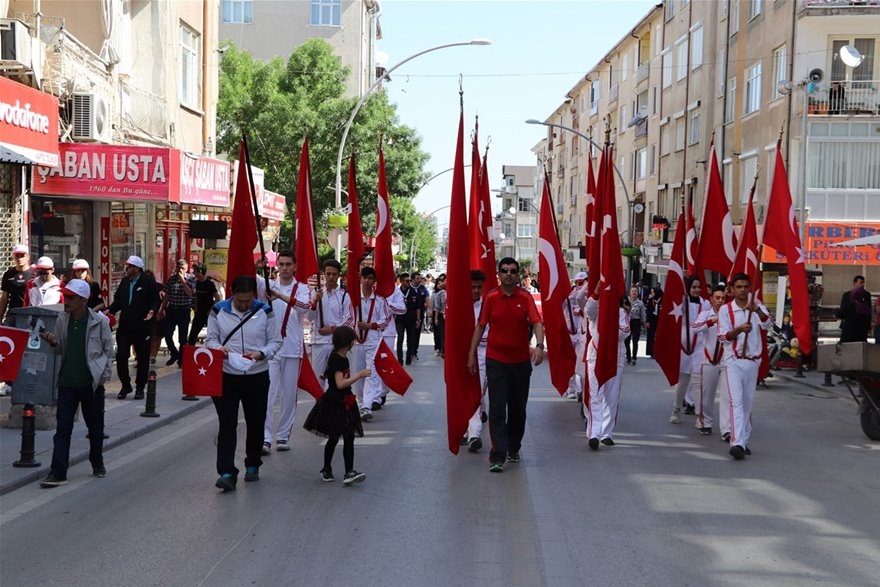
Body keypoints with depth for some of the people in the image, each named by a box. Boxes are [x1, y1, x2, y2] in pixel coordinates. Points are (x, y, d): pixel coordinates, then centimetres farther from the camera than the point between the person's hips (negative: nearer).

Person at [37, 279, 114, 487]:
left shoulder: (99, 321, -9)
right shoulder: (62, 320, 1)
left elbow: (109, 349, -2)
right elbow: (61, 350, 10)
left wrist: (104, 375, -6)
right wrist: (53, 343, -12)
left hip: (92, 383, -2)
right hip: (67, 382, 2)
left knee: (95, 427, 13)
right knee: (63, 427, -1)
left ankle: (97, 464, 33)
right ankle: (58, 472, 1)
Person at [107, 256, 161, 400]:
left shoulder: (148, 281, -7)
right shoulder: (124, 281, 10)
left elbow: (156, 300, -9)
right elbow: (118, 300, 14)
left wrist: (152, 311, -26)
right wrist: (110, 310, -1)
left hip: (142, 326, -5)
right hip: (125, 325, 5)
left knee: (142, 358, 6)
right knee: (121, 356, 1)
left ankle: (140, 388, 17)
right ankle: (125, 385, 17)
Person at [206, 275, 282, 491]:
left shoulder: (265, 312, -3)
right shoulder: (218, 311, -2)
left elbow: (275, 341, 1)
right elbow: (211, 339, 5)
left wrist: (261, 354, -18)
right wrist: (219, 348, -17)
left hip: (257, 376, 1)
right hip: (226, 376, -1)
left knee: (255, 424, 13)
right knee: (227, 425, -5)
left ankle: (253, 465, 32)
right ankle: (226, 473, -6)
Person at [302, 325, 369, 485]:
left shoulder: (342, 357, 10)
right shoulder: (336, 359, -18)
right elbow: (340, 384, -25)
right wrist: (359, 375, -22)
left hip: (344, 402, 8)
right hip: (334, 404, -8)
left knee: (349, 438, 1)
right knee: (334, 438, 2)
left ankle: (349, 472, 1)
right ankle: (327, 470, 16)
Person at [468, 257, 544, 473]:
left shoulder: (526, 297, -1)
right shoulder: (490, 297, 0)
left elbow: (537, 322, -11)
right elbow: (480, 326, 6)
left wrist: (539, 345, -29)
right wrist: (471, 353, 4)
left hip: (521, 360, 1)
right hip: (496, 360, -1)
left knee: (518, 407, 12)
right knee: (497, 408, -6)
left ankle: (513, 449, 30)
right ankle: (497, 455, -6)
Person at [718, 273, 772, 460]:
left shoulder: (757, 306, 6)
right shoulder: (725, 309, -2)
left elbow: (767, 325, -12)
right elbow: (723, 337, -6)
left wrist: (757, 311, -31)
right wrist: (739, 329, -25)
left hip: (753, 361, 4)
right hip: (733, 361, -4)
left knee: (748, 403, 11)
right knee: (736, 401, -15)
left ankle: (744, 441, 21)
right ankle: (737, 443, -23)